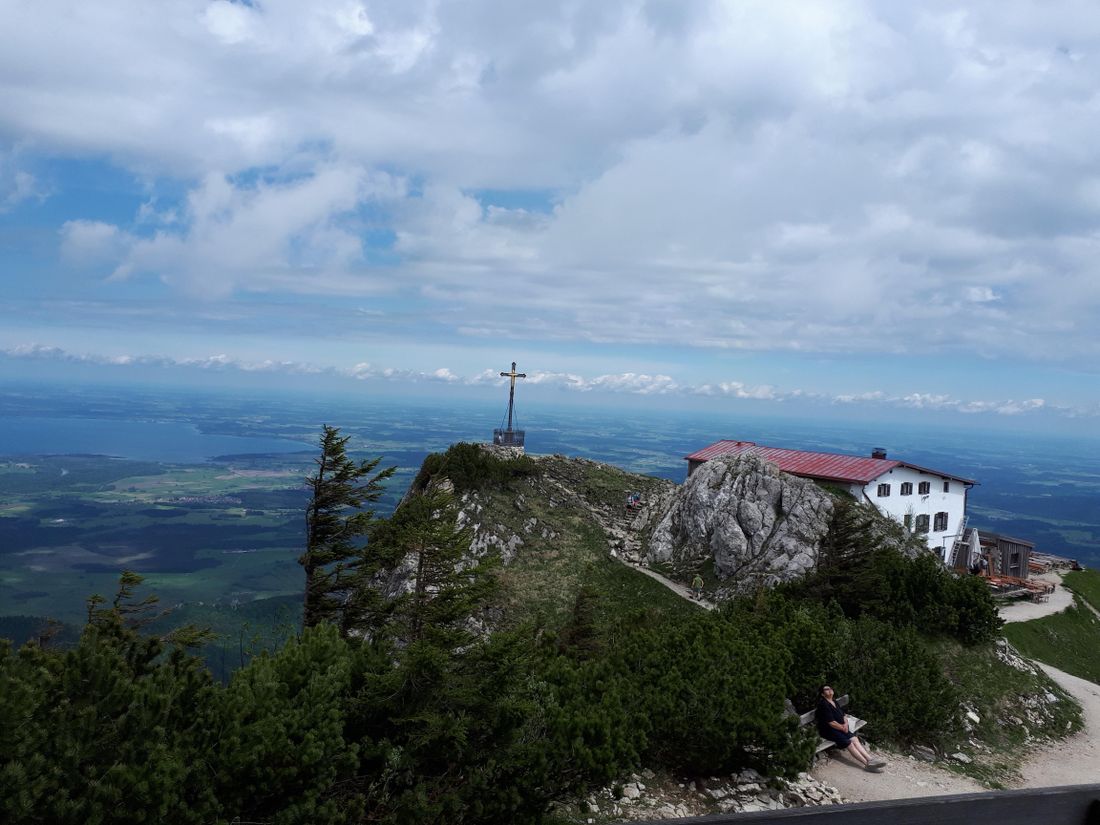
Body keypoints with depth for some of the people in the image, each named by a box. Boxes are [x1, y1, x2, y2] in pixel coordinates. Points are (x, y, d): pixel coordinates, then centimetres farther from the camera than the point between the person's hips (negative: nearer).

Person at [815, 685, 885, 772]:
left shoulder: (834, 702, 16)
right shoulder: (823, 704, -14)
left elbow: (843, 715, 18)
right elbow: (831, 722, -17)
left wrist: (845, 724, -2)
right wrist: (843, 728, -7)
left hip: (839, 728, 8)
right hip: (828, 730, -8)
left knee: (854, 739, -16)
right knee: (848, 743, -24)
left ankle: (870, 759, -27)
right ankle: (867, 764, -28)